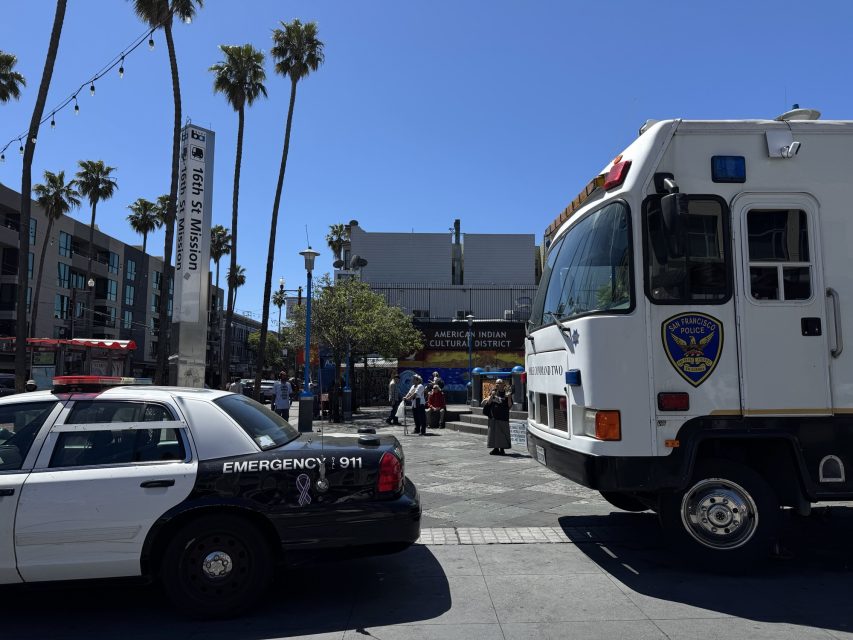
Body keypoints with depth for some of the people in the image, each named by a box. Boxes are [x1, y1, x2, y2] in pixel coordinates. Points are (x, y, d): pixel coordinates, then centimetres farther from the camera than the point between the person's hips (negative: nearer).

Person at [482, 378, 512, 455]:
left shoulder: (507, 393, -3)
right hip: (493, 416, 4)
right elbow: (488, 402, 1)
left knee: (502, 434, -1)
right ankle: (496, 448, 19)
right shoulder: (494, 392, 7)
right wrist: (492, 395, -14)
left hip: (503, 417, -4)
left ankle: (502, 449, 10)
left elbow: (509, 405, -8)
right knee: (493, 433, 8)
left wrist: (509, 397, -23)